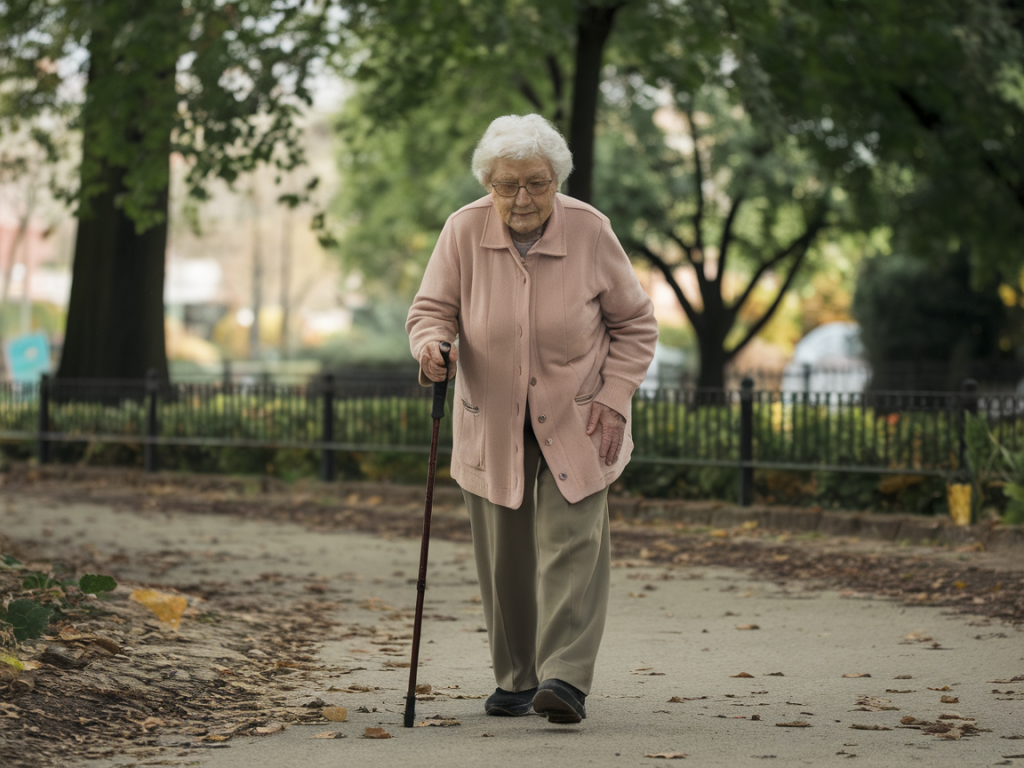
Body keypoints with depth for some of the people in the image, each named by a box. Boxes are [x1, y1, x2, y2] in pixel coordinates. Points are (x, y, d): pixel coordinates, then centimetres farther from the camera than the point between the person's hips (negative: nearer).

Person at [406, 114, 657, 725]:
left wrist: (614, 399, -9)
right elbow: (432, 308, -1)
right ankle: (516, 680, 18)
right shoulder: (464, 230, -9)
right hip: (493, 425, 2)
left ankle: (566, 680, -19)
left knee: (570, 545, -13)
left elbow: (635, 324, 0)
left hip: (575, 423, -2)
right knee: (503, 557, 6)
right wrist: (432, 344, -24)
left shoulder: (590, 232, -10)